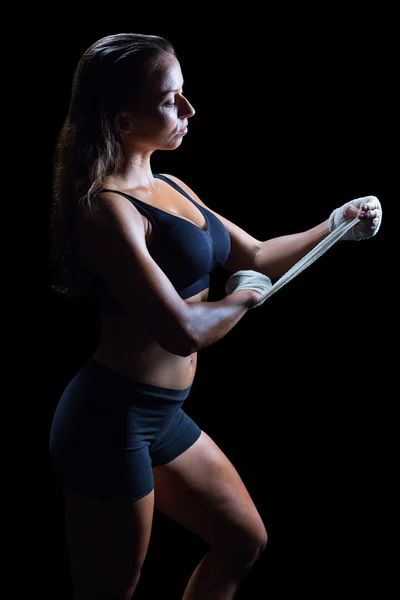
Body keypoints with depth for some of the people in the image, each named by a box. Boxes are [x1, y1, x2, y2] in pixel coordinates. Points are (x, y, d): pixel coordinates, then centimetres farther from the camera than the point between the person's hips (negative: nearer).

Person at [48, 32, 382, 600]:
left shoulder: (170, 187, 8)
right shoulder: (107, 209, -21)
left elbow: (256, 255, 19)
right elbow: (184, 332, -30)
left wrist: (336, 225, 9)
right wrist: (246, 295, -11)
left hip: (160, 416, 9)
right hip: (111, 422, -9)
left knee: (243, 542, 21)